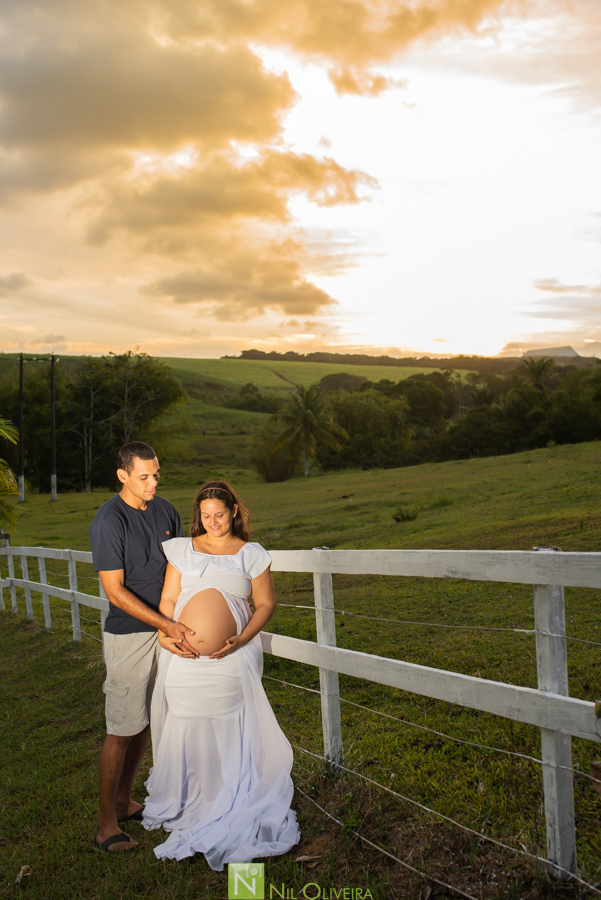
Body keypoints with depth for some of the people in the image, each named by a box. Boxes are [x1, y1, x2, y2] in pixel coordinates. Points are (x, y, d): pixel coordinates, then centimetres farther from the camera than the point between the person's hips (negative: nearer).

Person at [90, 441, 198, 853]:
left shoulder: (165, 510, 4)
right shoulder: (109, 521, -16)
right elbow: (115, 591, -18)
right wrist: (168, 624, -23)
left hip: (166, 629, 7)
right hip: (129, 635, -6)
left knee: (145, 722, 15)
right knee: (122, 729, -1)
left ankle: (124, 801, 30)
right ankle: (107, 822, 11)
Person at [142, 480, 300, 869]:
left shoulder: (251, 554, 6)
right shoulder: (183, 549, 10)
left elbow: (266, 604, 6)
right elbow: (168, 599, 10)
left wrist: (241, 640, -8)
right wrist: (164, 635, -6)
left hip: (231, 660, -1)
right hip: (184, 659, 2)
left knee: (229, 733, 2)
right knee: (186, 731, 7)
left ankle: (230, 807, 17)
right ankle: (185, 803, 26)